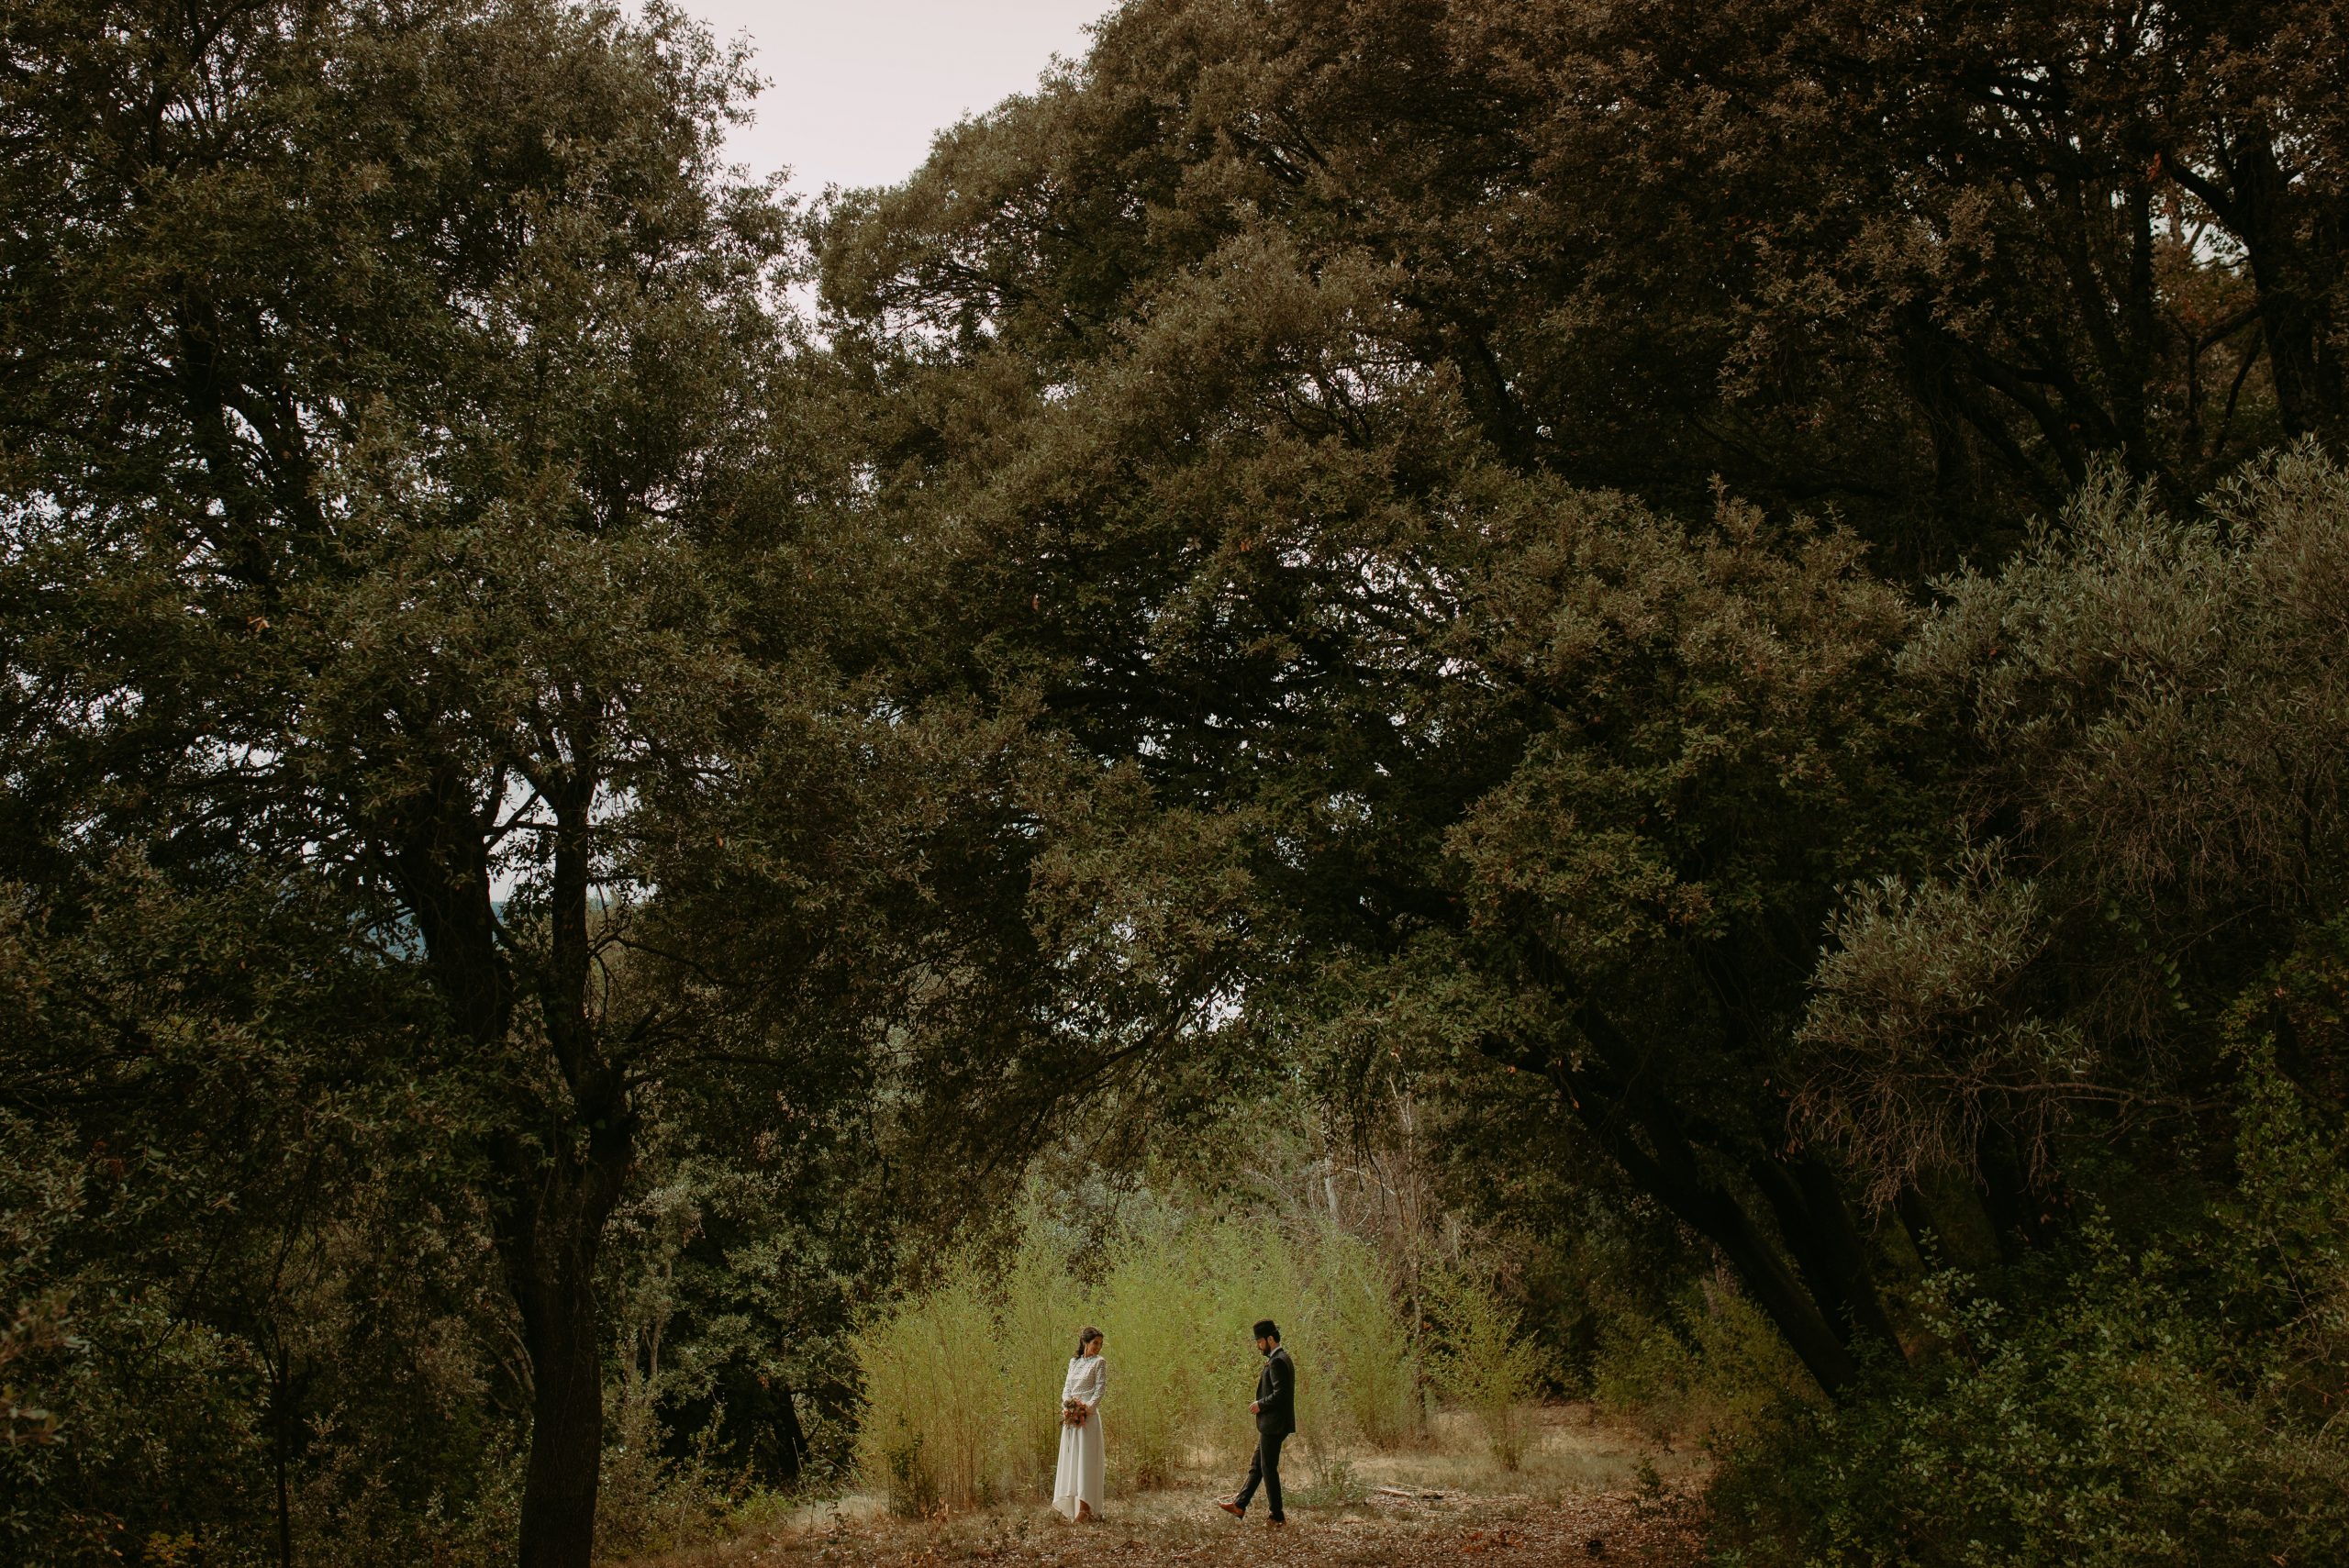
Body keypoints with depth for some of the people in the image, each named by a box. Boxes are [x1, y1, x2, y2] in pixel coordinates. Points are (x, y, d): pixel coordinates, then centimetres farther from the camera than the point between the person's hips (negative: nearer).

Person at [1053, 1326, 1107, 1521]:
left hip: (1088, 1415, -6)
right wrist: (1068, 1405, -6)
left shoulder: (1099, 1363, 1)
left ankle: (1085, 1505, -12)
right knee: (1070, 1458, 5)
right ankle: (1072, 1503, 10)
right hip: (1071, 1415, 6)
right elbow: (1066, 1388, 13)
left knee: (1085, 1457, -9)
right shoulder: (1074, 1362, 16)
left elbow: (1100, 1389, -6)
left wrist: (1087, 1408, -17)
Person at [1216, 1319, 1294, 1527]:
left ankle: (1276, 1516, 6)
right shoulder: (1281, 1359, 14)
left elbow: (1279, 1393, -25)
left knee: (1269, 1469, -1)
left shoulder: (1277, 1362, -18)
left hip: (1273, 1424, -11)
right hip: (1272, 1425, 11)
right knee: (1256, 1466, 15)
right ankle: (1240, 1506, 21)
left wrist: (1260, 1405, -14)